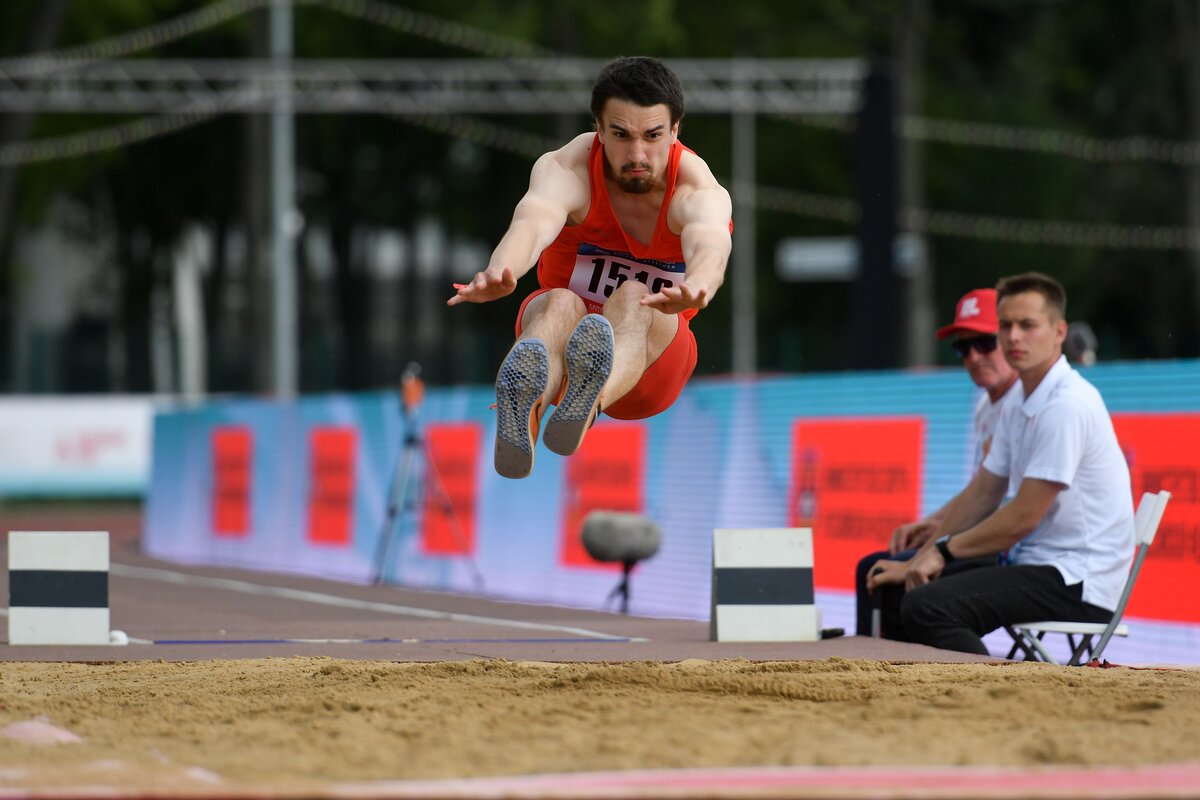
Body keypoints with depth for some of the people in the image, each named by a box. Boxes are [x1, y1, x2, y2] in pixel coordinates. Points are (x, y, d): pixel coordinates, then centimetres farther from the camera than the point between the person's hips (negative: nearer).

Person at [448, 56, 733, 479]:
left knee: (633, 300, -35)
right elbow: (533, 223, -41)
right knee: (559, 304, -35)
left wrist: (694, 287, -70)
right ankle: (520, 413, -73)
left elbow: (709, 244, -44)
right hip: (558, 333, 0)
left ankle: (584, 407, -72)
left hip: (651, 351, 0)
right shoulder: (568, 168, -17)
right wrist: (500, 273, -66)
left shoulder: (698, 190, -19)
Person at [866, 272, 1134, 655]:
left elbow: (1023, 516, -17)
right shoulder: (1018, 408, 15)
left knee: (926, 607, -27)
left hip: (1079, 585, -10)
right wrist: (922, 559, 5)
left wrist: (943, 550, -6)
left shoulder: (1067, 405, -16)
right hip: (1033, 565, 10)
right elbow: (980, 495, 19)